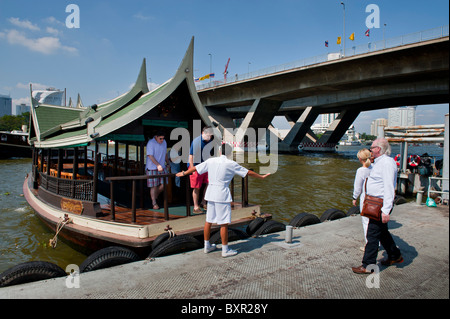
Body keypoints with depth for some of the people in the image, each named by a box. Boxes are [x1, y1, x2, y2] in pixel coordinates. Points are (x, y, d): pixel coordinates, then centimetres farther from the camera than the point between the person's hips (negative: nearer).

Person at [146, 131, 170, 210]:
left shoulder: (164, 142, 11)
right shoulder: (151, 143, -11)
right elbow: (150, 156, -18)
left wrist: (168, 163, 21)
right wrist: (158, 165, -26)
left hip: (162, 167, 6)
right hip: (152, 168, -6)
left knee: (163, 184, 2)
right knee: (154, 186, -1)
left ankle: (155, 197, 27)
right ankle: (154, 203, 10)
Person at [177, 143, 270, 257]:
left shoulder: (210, 161, 5)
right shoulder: (231, 164, -7)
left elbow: (195, 168, 14)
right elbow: (248, 172, 0)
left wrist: (183, 173, 30)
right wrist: (261, 177, 14)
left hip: (211, 193, 6)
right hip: (222, 195, -6)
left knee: (209, 221, 15)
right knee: (224, 223, 2)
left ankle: (207, 246, 28)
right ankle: (225, 250, 11)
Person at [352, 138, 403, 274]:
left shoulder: (387, 163, -19)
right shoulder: (379, 162, 14)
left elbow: (389, 188, -24)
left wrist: (386, 210, -26)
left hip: (381, 204, -10)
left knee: (373, 234, -4)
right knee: (382, 232, 21)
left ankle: (368, 265, 5)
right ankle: (395, 256, 38)